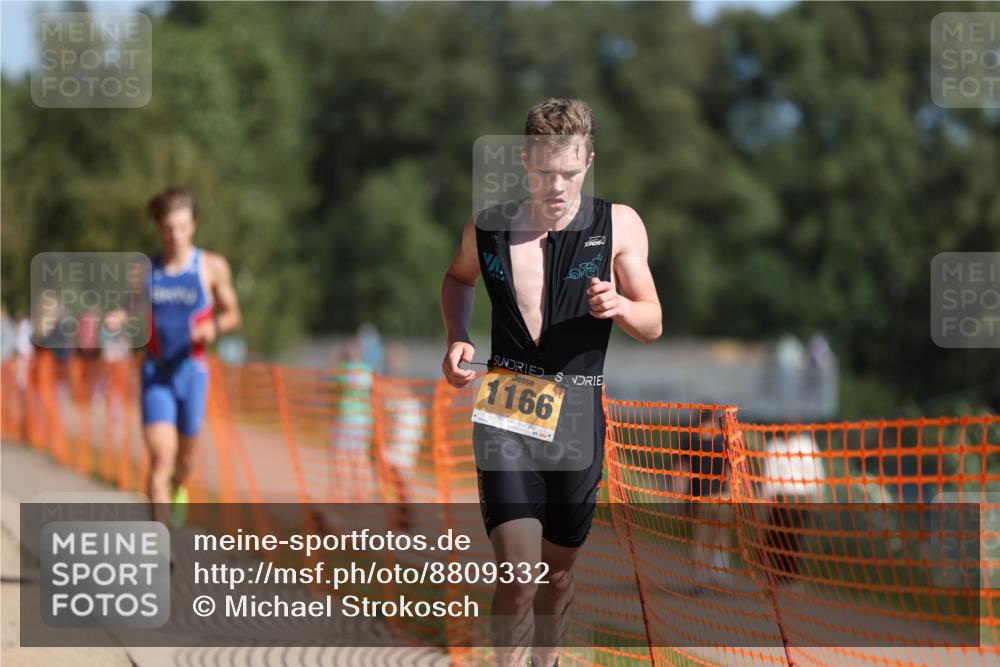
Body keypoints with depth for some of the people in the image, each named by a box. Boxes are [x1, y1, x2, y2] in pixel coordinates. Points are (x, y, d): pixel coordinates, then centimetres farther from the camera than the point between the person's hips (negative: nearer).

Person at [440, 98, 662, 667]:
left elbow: (653, 325, 3)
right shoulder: (488, 227, -3)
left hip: (576, 421, 2)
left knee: (559, 573, 17)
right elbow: (458, 279, 20)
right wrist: (458, 338, 2)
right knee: (518, 579, -15)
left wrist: (620, 306, -19)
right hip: (505, 419, -2)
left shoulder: (619, 226, -4)